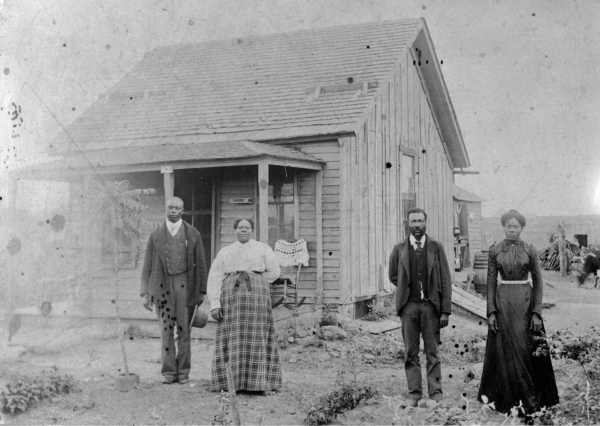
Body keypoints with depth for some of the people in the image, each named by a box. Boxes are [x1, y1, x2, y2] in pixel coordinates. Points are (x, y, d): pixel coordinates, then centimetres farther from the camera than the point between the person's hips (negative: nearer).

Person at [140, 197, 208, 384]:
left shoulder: (193, 234, 4)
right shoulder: (155, 235, 6)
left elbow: (200, 264, 5)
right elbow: (148, 266, 6)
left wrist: (202, 291, 1)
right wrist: (145, 293, -1)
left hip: (185, 285, -1)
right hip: (162, 286, 1)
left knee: (184, 330, 2)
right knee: (166, 330, 1)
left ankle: (183, 372, 11)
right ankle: (168, 372, 8)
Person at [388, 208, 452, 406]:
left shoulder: (436, 247, 3)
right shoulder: (399, 249, 6)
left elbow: (445, 280, 1)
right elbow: (393, 276, 19)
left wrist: (446, 311, -4)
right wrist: (408, 288, 8)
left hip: (430, 305, -1)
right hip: (408, 306, 1)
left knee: (432, 351, 2)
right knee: (411, 353, 4)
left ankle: (436, 392, 8)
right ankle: (414, 393, 10)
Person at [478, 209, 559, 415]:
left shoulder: (530, 250, 1)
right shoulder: (494, 250, 3)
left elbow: (538, 281, 1)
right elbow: (491, 282, 3)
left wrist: (537, 312, -7)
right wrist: (491, 312, -5)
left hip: (526, 302, -1)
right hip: (502, 302, 1)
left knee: (527, 350, 0)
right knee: (505, 350, 3)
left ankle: (531, 398, 12)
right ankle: (509, 398, 13)